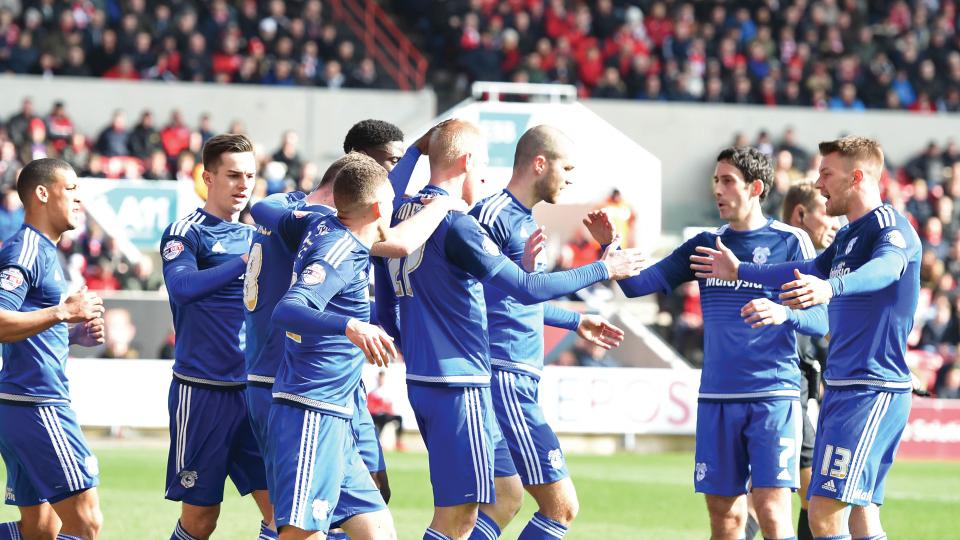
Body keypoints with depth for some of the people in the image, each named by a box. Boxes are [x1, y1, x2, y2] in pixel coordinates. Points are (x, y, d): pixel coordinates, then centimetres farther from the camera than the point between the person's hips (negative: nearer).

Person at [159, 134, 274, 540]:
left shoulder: (256, 236, 14)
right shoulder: (185, 233, -3)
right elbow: (182, 286, -22)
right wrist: (246, 261, -28)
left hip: (254, 389, 5)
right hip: (202, 390, -5)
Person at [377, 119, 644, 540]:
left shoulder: (401, 215, 11)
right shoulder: (455, 224, -16)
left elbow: (385, 308, 19)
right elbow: (527, 288, -18)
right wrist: (603, 270, -7)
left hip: (420, 378, 9)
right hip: (458, 384, -9)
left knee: (507, 495, 14)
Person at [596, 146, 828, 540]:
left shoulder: (790, 242, -1)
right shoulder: (706, 245, 12)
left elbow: (820, 321, -5)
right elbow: (639, 284, 8)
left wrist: (783, 313, -26)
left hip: (773, 396, -4)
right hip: (717, 399, 4)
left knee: (771, 508, -13)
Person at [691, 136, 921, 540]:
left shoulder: (891, 227, -13)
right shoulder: (849, 235, 17)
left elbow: (885, 268, -35)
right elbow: (810, 271, 36)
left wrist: (830, 288, -55)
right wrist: (740, 272, 45)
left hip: (873, 389, -10)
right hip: (841, 386, 10)